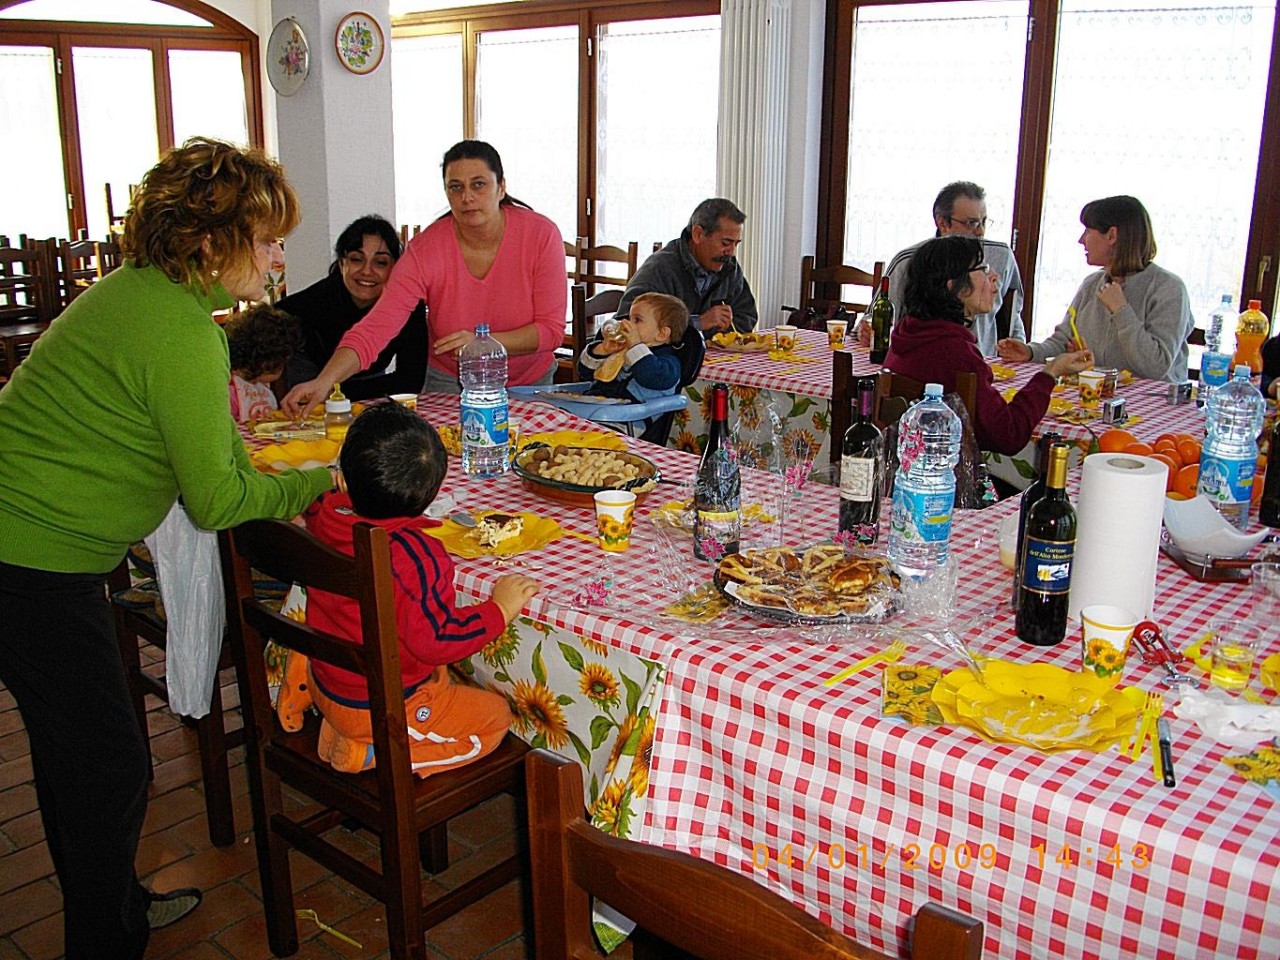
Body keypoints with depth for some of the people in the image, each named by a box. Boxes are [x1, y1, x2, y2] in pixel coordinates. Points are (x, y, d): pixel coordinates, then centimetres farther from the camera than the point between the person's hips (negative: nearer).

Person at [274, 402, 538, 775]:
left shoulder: (324, 515, -13)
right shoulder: (418, 558, -34)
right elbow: (436, 640, -29)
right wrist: (500, 609, -19)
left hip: (326, 680, 8)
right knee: (495, 716, 8)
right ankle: (373, 750, -5)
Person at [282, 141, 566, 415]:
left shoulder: (540, 234, -15)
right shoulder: (426, 249, -16)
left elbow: (552, 330, -13)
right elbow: (375, 327, -24)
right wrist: (324, 381, -41)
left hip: (530, 382, 1)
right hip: (450, 383, 0)